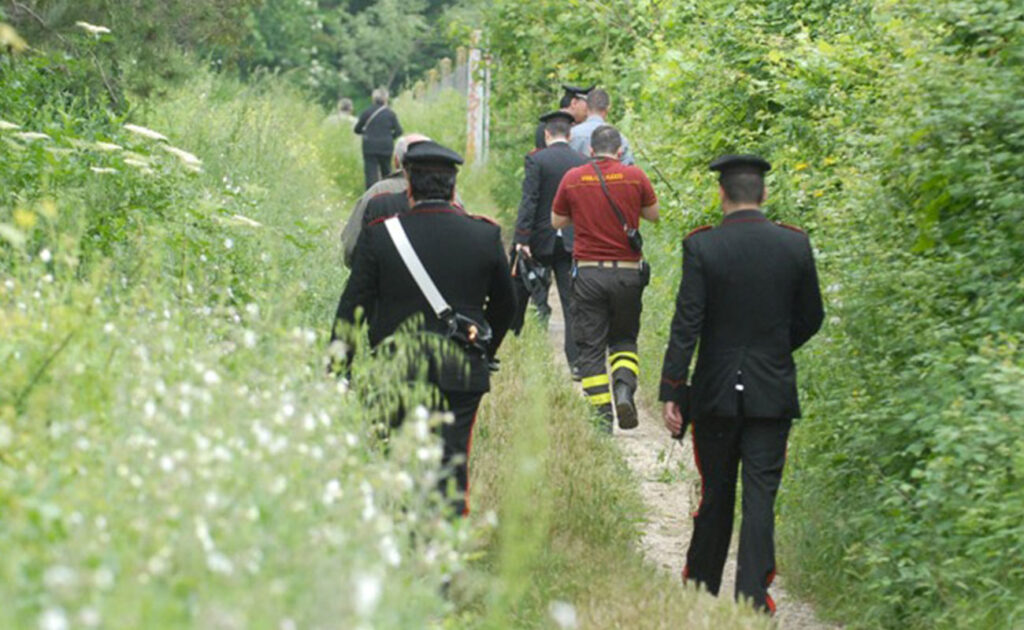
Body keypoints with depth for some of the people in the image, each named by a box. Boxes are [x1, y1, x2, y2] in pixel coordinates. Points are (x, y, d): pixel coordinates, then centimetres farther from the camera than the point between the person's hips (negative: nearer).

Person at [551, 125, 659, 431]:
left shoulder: (572, 179, 0)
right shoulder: (635, 177, -1)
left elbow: (556, 222, 12)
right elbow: (653, 215, 12)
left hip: (588, 273, -1)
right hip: (627, 272, 1)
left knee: (590, 347, 5)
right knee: (624, 338, 17)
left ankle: (602, 414, -2)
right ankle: (624, 387, -9)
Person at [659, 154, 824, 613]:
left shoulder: (701, 246, -10)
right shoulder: (795, 245, -3)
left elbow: (686, 325, -12)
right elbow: (811, 319, 7)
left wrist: (671, 392, -9)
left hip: (716, 392, 0)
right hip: (773, 392, 1)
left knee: (715, 494, 13)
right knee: (760, 498, 1)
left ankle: (701, 589, 27)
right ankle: (752, 599, -4)